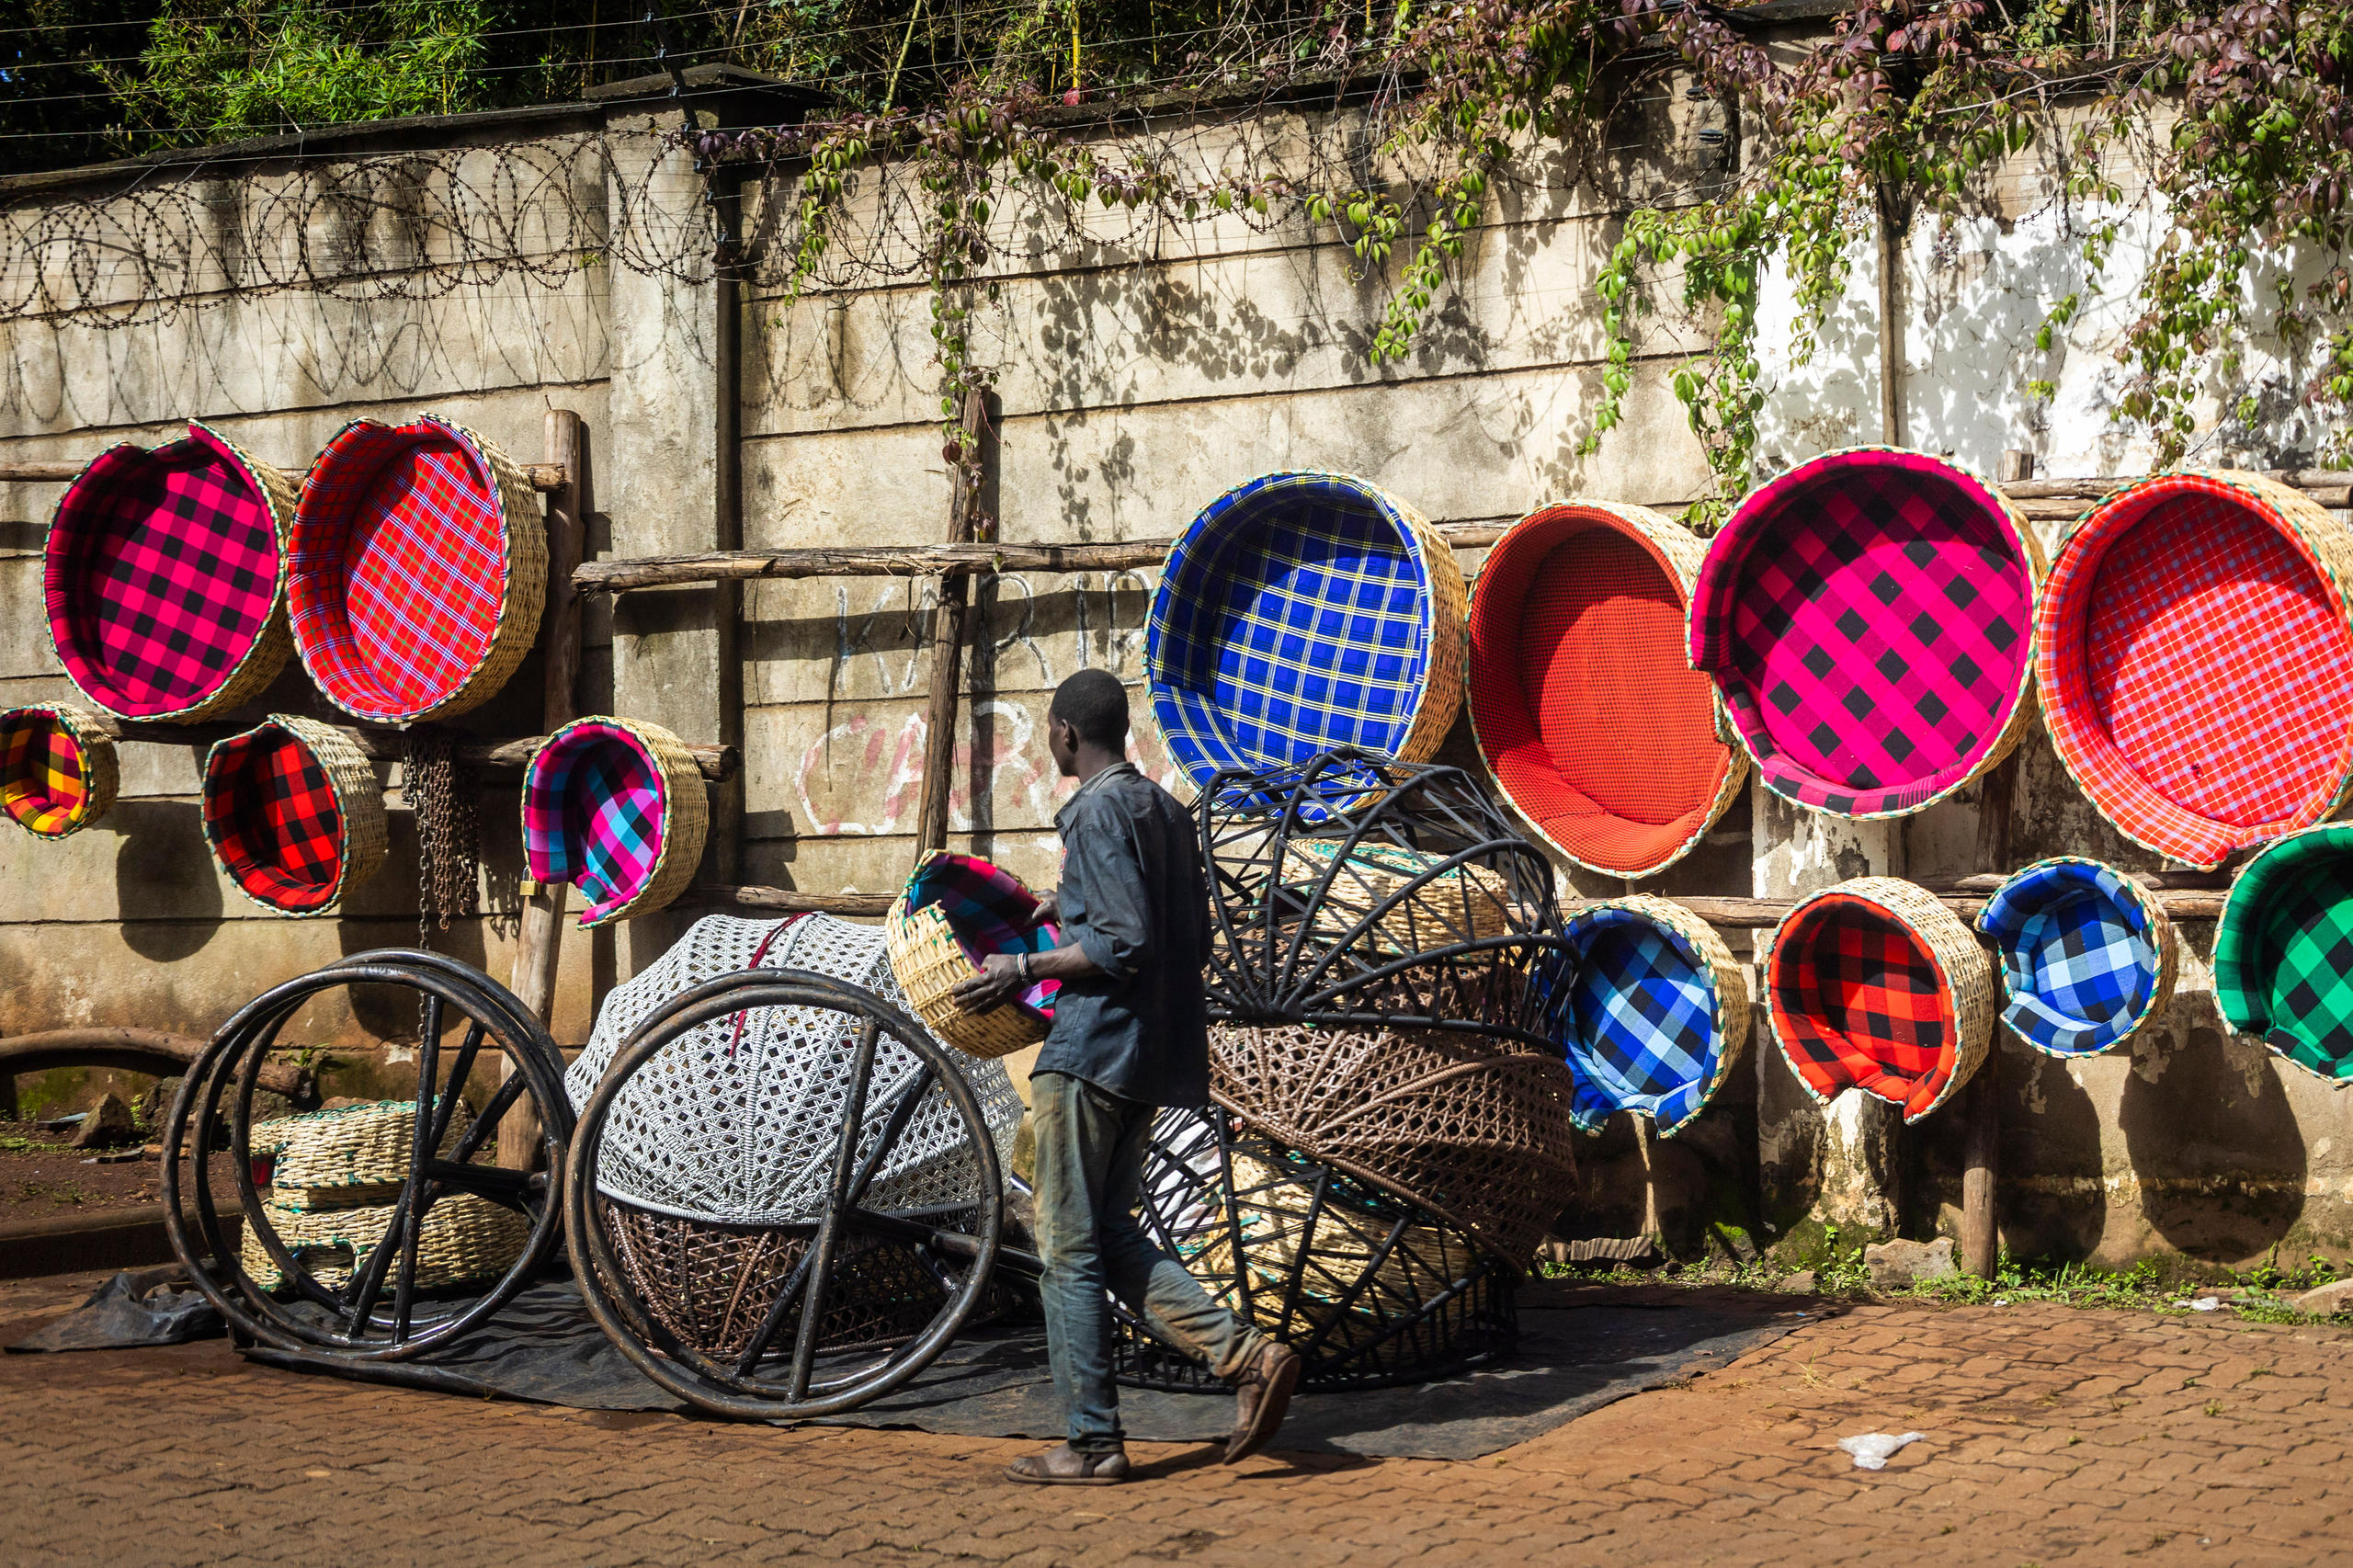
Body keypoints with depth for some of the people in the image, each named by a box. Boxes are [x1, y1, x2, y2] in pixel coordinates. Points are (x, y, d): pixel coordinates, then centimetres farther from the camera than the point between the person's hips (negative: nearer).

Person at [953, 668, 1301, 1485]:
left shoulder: (1099, 812, -13)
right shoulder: (1166, 809, 15)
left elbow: (1128, 948, -20)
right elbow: (1194, 943, 19)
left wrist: (1024, 969, -14)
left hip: (1094, 1049, -9)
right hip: (1156, 1053, 9)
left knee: (1069, 1250, -2)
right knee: (1110, 1236, 14)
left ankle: (1092, 1443, 2)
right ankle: (1245, 1353, 0)